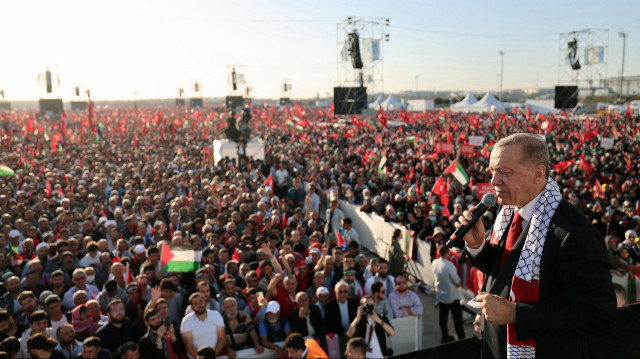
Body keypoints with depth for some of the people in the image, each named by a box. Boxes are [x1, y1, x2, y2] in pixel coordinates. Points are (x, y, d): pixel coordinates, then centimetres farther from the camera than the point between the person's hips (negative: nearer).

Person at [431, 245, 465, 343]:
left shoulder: (434, 263, -9)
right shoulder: (450, 266, -28)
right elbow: (458, 283, -18)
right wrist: (459, 283, 2)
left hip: (440, 295, 6)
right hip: (452, 296, -6)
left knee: (443, 317, 17)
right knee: (457, 317, 9)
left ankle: (445, 337, 28)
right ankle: (461, 338, 19)